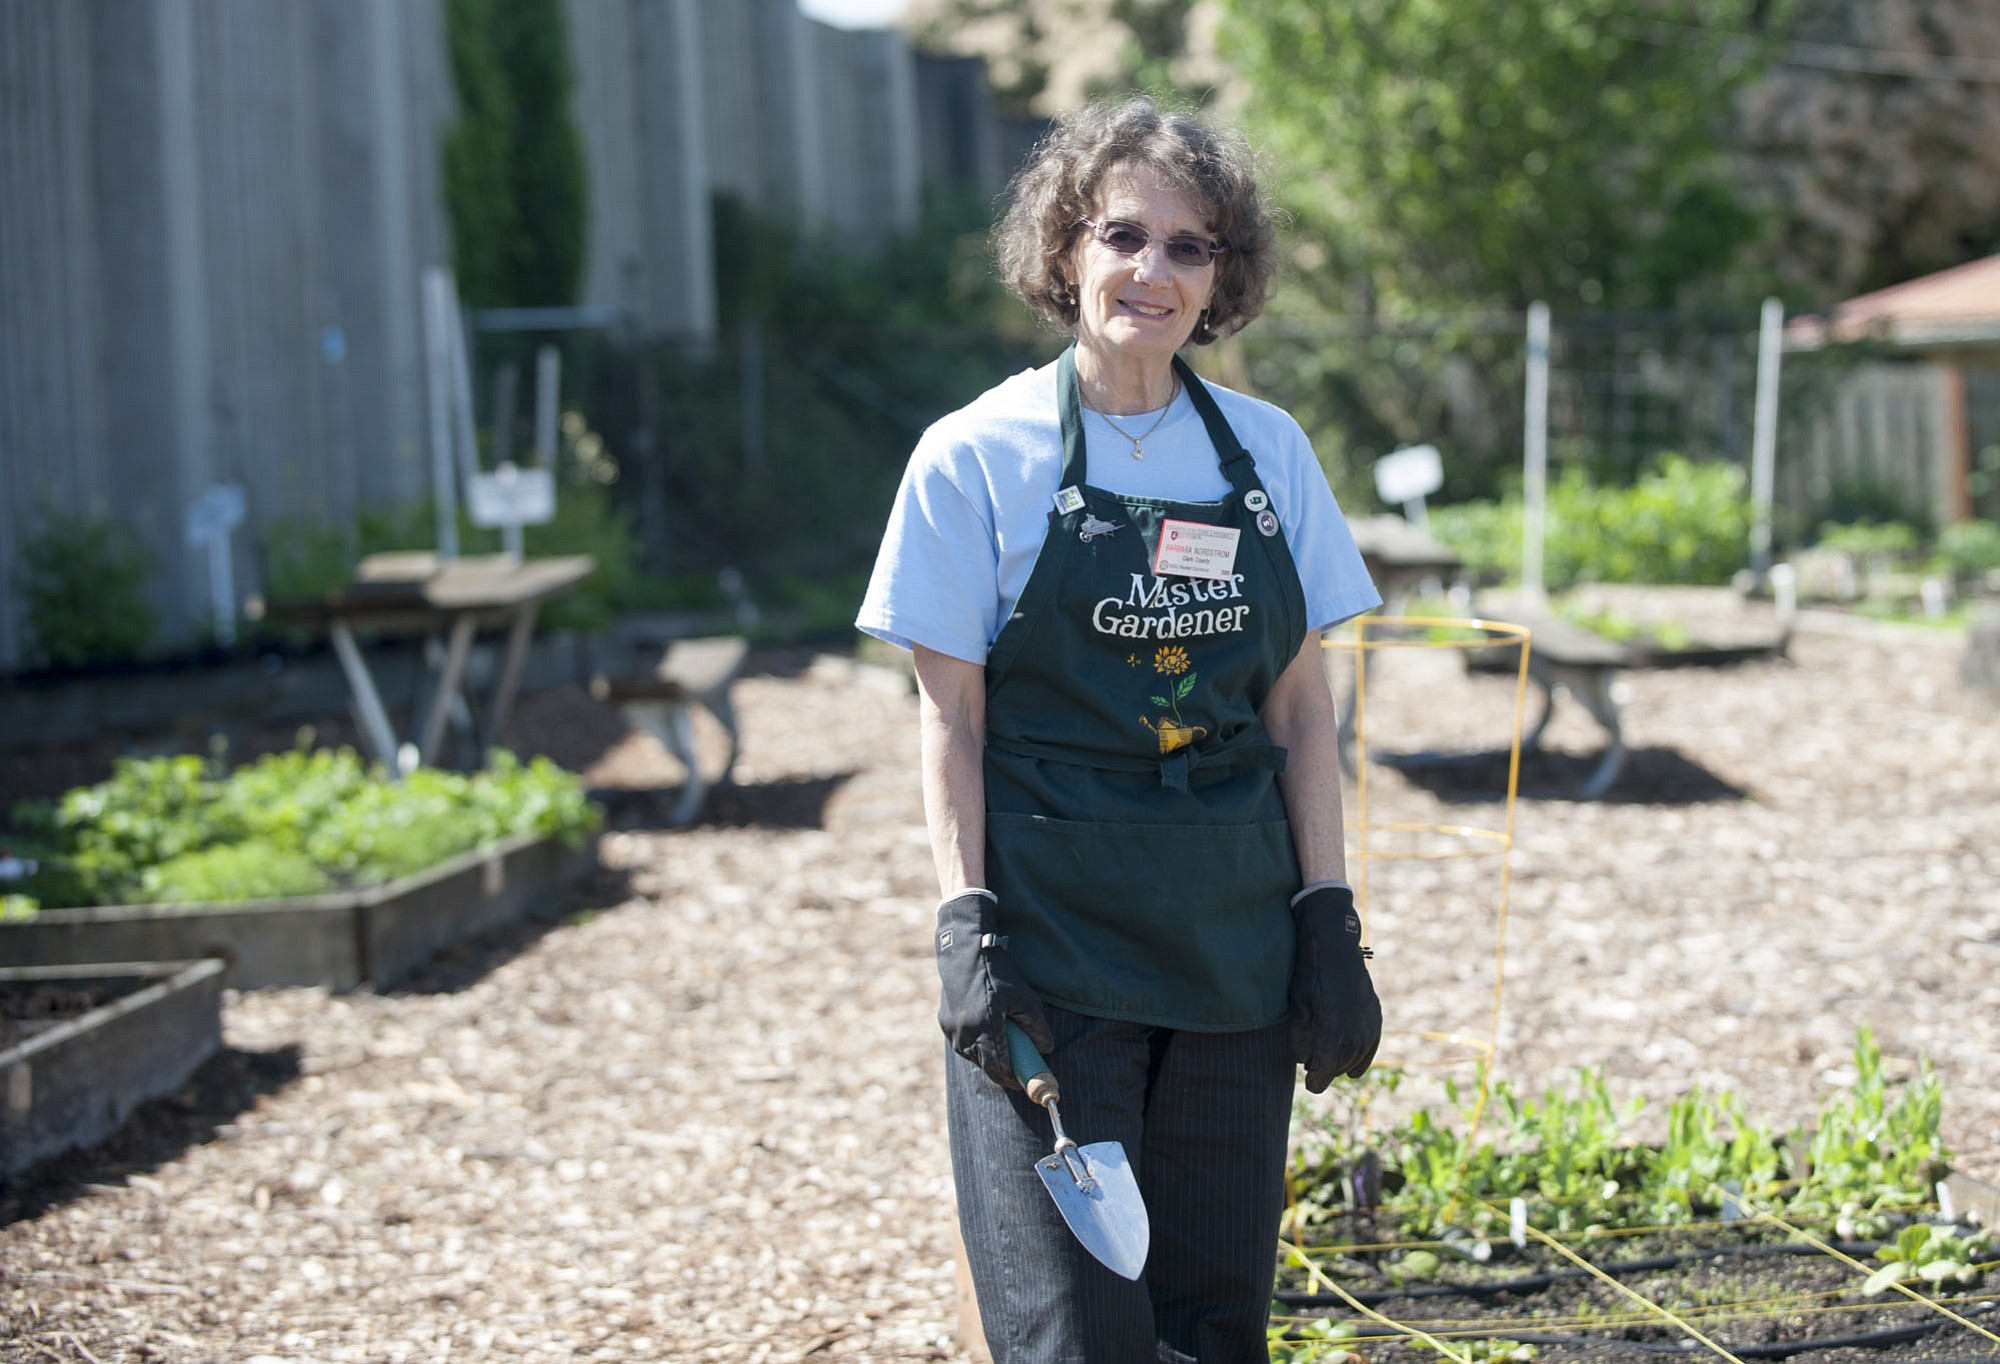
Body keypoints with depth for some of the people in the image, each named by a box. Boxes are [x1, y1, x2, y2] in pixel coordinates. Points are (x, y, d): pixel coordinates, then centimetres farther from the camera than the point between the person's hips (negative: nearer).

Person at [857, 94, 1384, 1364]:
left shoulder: (1268, 451, 6)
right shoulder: (978, 458, -3)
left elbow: (1302, 709, 9)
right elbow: (950, 717, -3)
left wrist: (1329, 915, 3)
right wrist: (967, 924, -11)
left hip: (1233, 938, 4)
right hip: (1051, 937, -4)